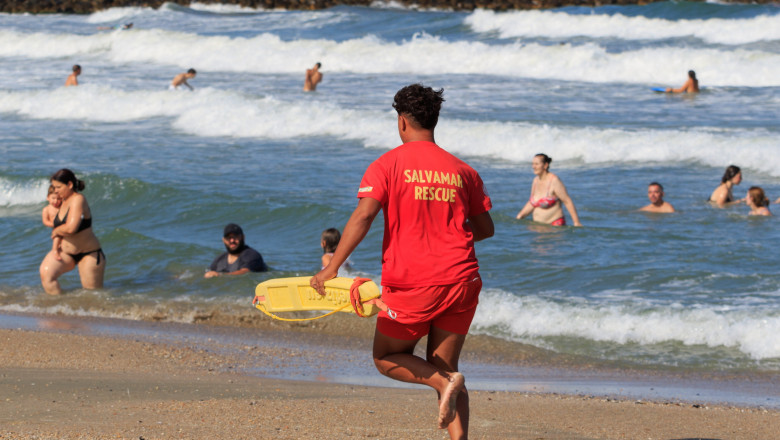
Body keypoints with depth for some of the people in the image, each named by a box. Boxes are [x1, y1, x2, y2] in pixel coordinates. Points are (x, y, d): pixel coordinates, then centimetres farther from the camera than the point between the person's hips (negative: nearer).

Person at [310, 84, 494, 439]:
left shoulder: (388, 164, -2)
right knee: (443, 365, 13)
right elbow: (484, 228, 16)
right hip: (461, 280, 4)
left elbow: (363, 215, -15)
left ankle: (444, 382, -12)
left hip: (411, 282, -4)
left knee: (387, 359, 15)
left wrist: (332, 268, -16)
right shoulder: (462, 171, 10)